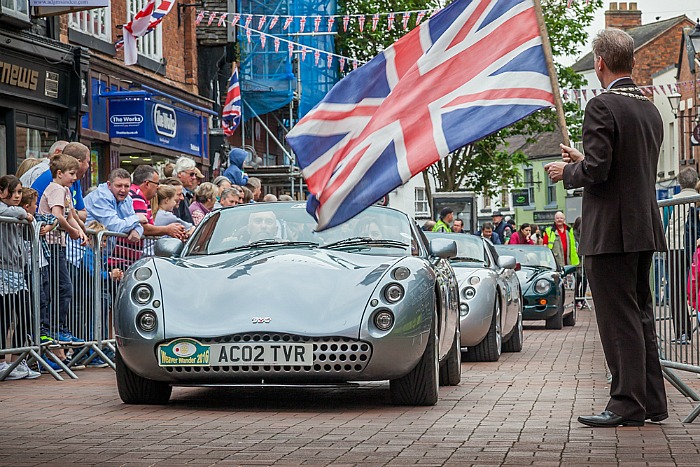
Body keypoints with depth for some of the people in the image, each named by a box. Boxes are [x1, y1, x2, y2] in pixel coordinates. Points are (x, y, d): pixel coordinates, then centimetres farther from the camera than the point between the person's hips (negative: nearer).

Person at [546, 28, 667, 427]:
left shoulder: (603, 107, -14)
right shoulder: (651, 110, 13)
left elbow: (597, 170, -20)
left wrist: (567, 172, 0)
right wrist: (582, 160, 26)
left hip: (611, 230, -8)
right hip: (645, 229, 9)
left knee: (619, 319, -5)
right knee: (641, 315, 15)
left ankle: (628, 404, -3)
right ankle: (652, 401, 18)